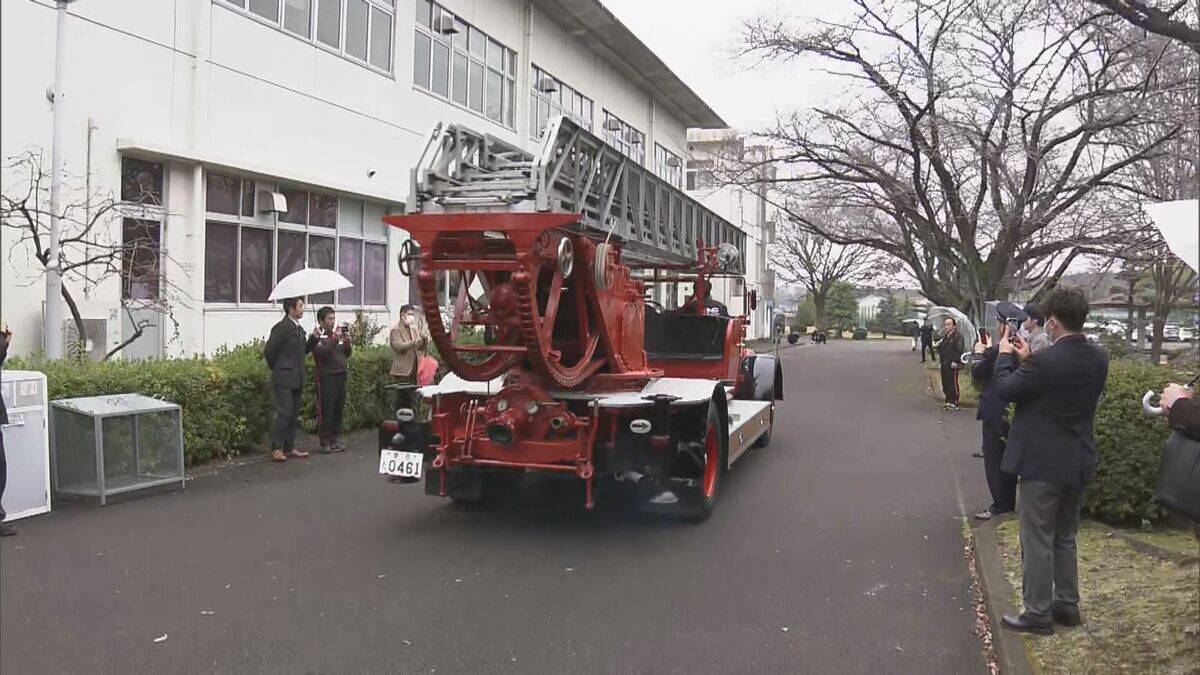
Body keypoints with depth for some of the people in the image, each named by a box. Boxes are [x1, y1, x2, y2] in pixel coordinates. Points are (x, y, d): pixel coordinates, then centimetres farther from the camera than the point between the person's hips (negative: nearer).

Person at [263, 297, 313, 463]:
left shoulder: (299, 329, 14)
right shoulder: (281, 328, -12)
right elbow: (268, 351, -11)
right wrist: (277, 369, -1)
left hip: (297, 379, 8)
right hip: (284, 379, -8)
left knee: (293, 414, 11)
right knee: (284, 413, -9)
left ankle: (289, 448, 18)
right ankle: (276, 449, -3)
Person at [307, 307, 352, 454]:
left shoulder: (339, 333, 14)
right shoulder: (317, 336, -4)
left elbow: (347, 354, 18)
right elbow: (322, 352, -19)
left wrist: (347, 342, 0)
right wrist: (335, 340, -24)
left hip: (341, 375, 6)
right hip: (326, 377, -6)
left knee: (338, 410, 9)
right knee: (326, 411, -4)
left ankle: (336, 439, 17)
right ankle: (325, 443, 3)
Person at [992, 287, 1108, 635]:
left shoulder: (1046, 360, -24)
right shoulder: (1098, 357, 0)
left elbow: (1005, 389, -12)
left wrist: (1005, 355, 2)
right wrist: (1027, 358, 12)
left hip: (1042, 463, -8)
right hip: (1078, 462, 8)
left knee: (1037, 541, 4)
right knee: (1065, 538, 22)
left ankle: (1038, 613, 14)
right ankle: (1067, 605, 32)